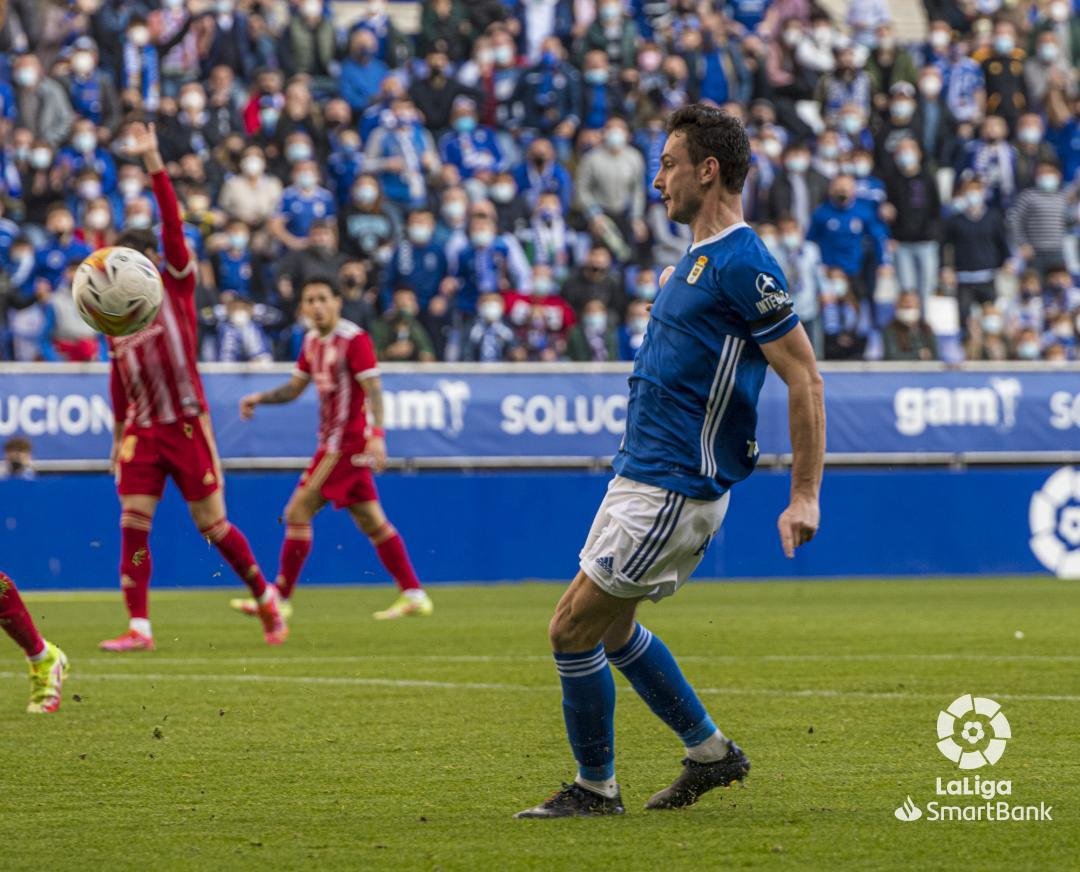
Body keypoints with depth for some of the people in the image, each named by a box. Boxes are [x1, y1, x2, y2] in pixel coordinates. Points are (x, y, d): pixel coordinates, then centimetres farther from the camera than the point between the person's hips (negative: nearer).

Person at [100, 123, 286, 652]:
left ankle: (266, 599, 20)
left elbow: (172, 223, -13)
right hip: (142, 430, 4)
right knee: (132, 525, -7)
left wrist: (153, 163, -19)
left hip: (186, 425, -4)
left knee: (212, 524, 1)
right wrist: (119, 437, 20)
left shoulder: (176, 286, -2)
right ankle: (139, 628, -5)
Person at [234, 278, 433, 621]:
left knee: (298, 512, -8)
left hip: (347, 442, -9)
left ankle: (280, 597, -3)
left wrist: (376, 435, -30)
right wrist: (260, 398, 3)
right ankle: (413, 594, 12)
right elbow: (295, 387, 19)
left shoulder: (354, 340, -14)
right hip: (334, 440, 9)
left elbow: (373, 390, -20)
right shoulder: (312, 341, 12)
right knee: (371, 521, 10)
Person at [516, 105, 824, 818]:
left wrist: (805, 497, -19)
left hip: (674, 492, -10)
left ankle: (596, 787, 6)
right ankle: (711, 752, 30)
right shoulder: (696, 259, 14)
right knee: (612, 628, 19)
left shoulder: (742, 265, -17)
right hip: (641, 476, 10)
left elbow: (805, 378, -18)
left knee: (573, 628, -7)